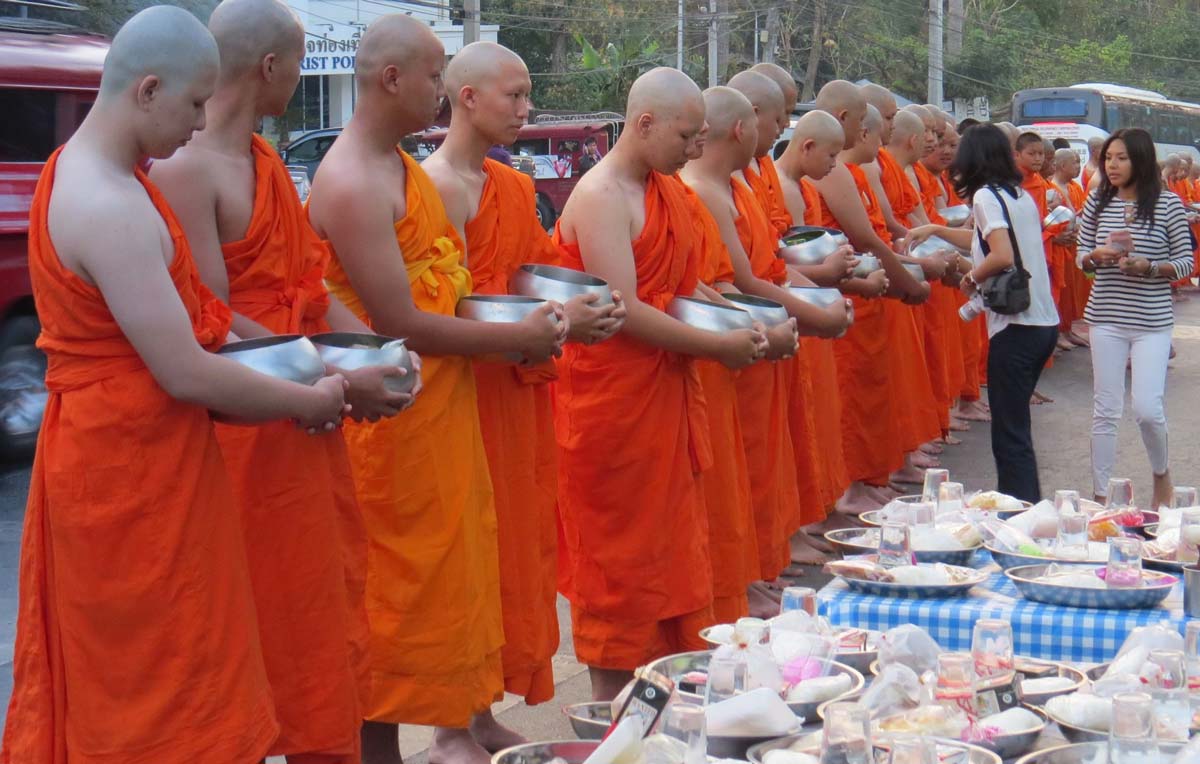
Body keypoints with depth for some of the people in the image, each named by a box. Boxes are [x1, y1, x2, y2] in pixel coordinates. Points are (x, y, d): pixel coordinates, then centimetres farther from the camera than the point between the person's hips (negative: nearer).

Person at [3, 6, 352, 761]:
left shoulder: (84, 170, 8)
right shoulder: (110, 209, -25)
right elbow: (185, 374, -24)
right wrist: (310, 402, -11)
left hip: (110, 455, 10)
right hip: (134, 471, -10)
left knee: (110, 677, 19)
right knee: (161, 684, 3)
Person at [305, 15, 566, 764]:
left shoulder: (404, 168, 12)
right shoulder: (351, 183, -18)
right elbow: (400, 323, -21)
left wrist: (524, 323, 2)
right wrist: (516, 338, -12)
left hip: (444, 407, 9)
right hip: (397, 417, -9)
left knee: (457, 565, 16)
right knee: (401, 584, 0)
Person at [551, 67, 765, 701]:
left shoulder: (667, 191, 13)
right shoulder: (601, 196, -16)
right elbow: (625, 310, -22)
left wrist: (745, 325, 3)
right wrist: (718, 347, -17)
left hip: (663, 389, 9)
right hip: (610, 395, -9)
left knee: (666, 541, 13)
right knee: (618, 550, 0)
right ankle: (611, 703, 11)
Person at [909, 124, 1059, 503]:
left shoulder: (986, 195, -8)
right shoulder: (1022, 196, 16)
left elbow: (1003, 256, -22)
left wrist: (972, 277, -5)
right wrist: (936, 230, 33)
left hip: (1016, 327, -8)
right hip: (1045, 323, 8)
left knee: (1010, 434, -4)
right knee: (1015, 425, 17)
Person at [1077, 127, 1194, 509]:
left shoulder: (1168, 204, -5)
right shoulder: (1098, 202, 3)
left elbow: (1186, 262, -1)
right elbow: (1081, 259, 9)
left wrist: (1148, 267, -18)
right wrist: (1099, 255, -13)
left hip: (1152, 321, -3)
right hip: (1106, 319, 3)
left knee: (1147, 408, -9)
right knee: (1105, 410, 6)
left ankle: (1162, 475, 21)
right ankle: (1101, 495, 15)